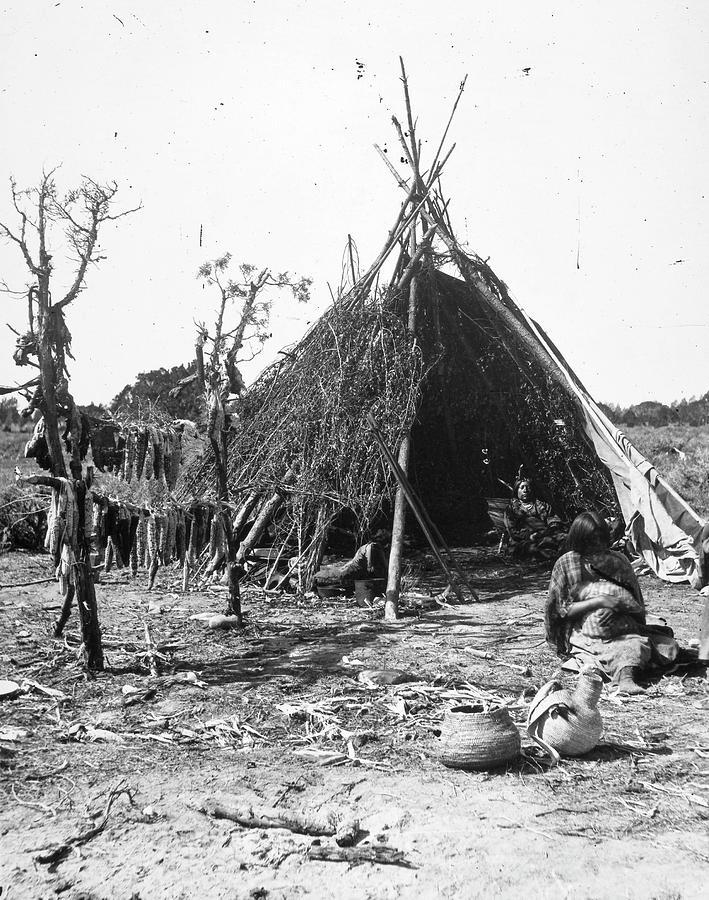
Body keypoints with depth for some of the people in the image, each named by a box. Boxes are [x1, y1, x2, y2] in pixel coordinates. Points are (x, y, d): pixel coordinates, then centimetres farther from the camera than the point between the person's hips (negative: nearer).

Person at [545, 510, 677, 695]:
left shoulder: (618, 560, 12)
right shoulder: (566, 563, 2)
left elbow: (636, 604, 11)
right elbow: (561, 609, -3)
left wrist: (617, 607, -13)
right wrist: (598, 602, -14)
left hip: (621, 629, 2)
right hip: (583, 635, -2)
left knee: (637, 642, -33)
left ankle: (626, 676, -58)